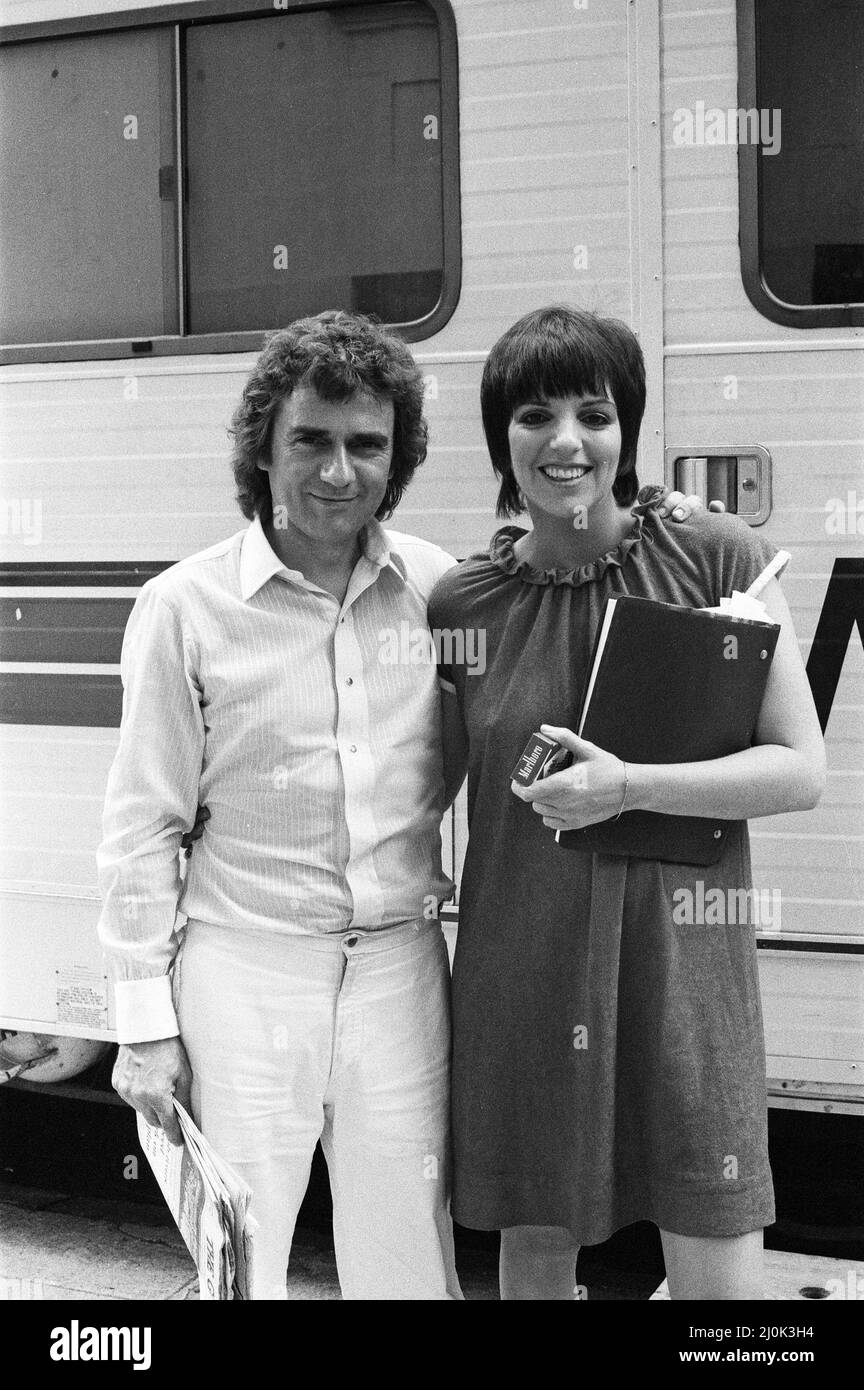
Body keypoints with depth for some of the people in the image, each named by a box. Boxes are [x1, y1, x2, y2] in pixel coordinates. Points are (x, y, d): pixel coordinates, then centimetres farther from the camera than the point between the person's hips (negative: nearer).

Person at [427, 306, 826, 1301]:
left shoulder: (720, 561, -4)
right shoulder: (460, 604, 1)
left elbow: (801, 769, -5)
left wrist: (629, 787, -16)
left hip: (681, 959, -2)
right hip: (522, 967, 2)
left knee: (719, 1273, 2)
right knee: (532, 1251, 14)